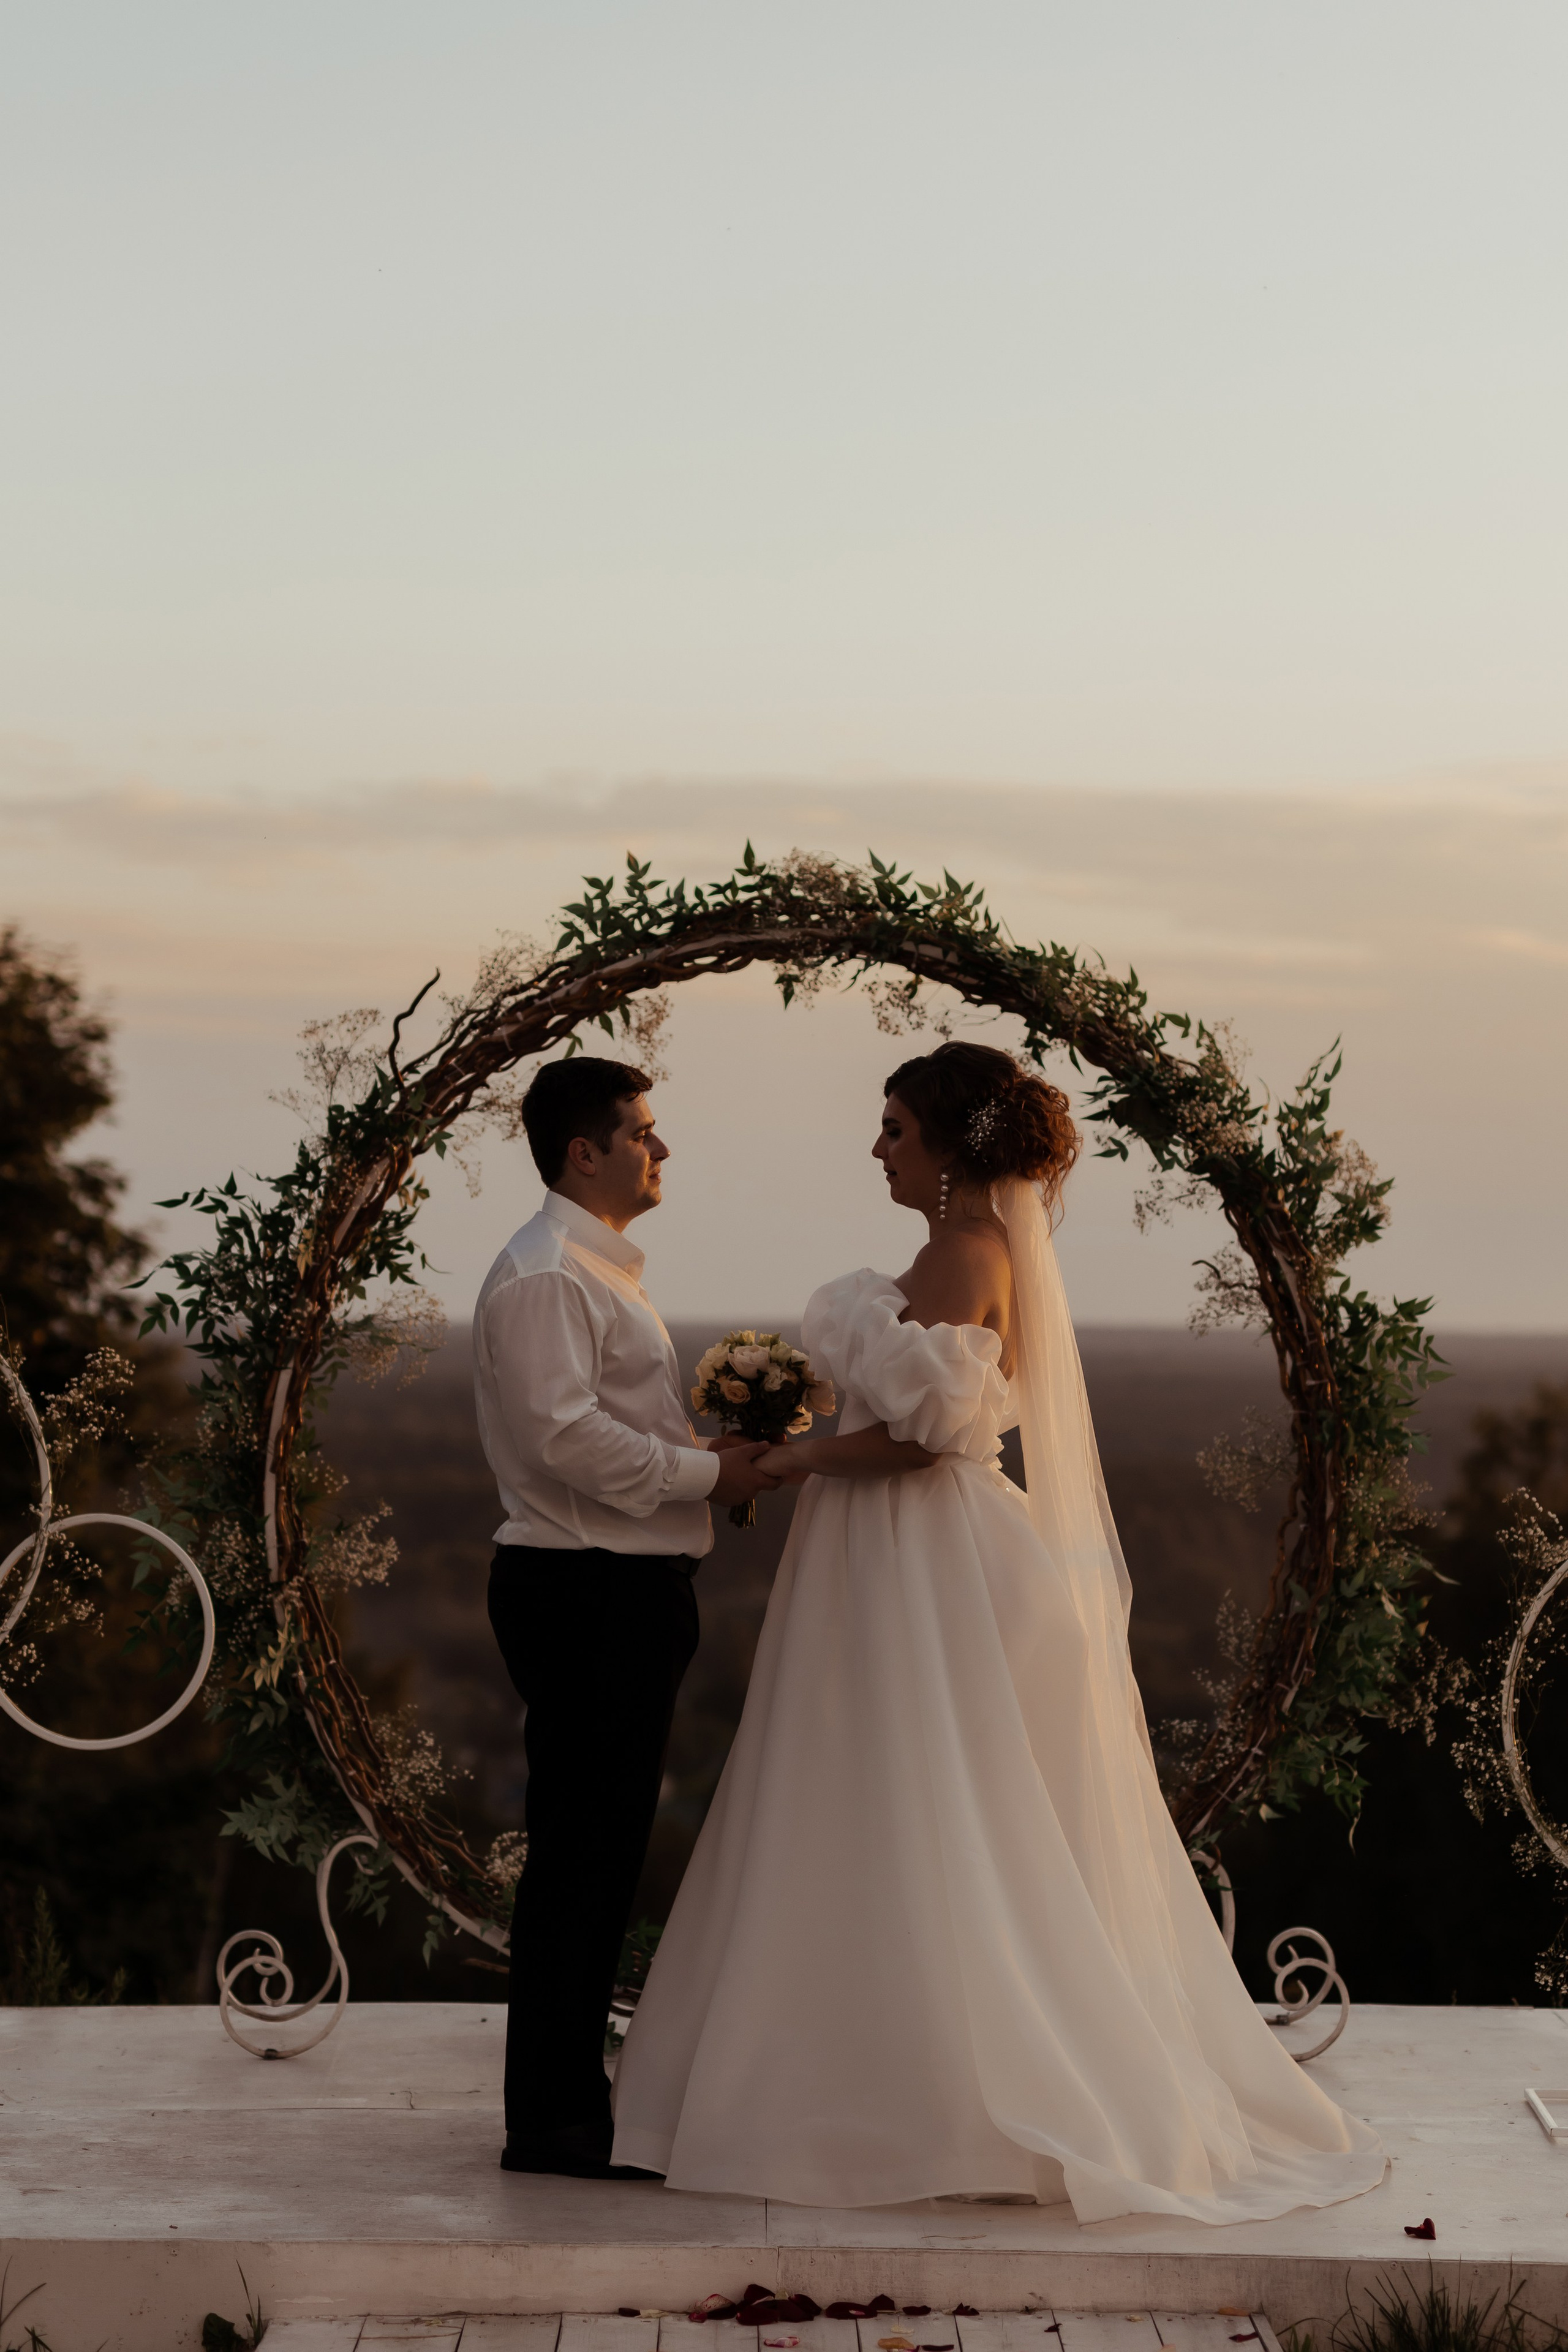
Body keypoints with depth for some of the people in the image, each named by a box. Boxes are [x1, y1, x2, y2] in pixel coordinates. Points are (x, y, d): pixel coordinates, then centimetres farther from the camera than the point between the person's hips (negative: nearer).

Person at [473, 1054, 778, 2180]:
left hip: (630, 1593, 11)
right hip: (583, 1592, -11)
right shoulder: (543, 1275, -13)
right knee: (578, 1851, -7)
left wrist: (715, 1458, 11)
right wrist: (706, 1472, -17)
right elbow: (567, 1435, -23)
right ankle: (554, 2120, -2)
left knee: (607, 1847, 14)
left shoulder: (605, 1269, 21)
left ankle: (573, 2094, 23)